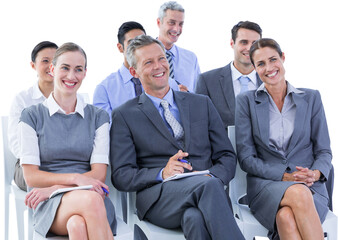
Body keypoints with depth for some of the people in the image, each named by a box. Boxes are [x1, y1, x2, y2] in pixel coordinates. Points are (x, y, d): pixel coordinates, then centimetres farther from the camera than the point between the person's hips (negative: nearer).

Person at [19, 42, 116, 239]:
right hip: (49, 207, -1)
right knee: (91, 200, -35)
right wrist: (74, 178, -13)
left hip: (91, 196, 1)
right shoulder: (32, 116, 10)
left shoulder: (98, 117, 14)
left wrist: (53, 188, -9)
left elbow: (99, 174, 4)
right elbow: (30, 175, 2)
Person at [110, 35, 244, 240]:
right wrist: (162, 174, -14)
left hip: (207, 189, 2)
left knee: (195, 218, -38)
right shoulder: (124, 115, 12)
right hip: (159, 197, -2)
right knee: (208, 185, -35)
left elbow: (227, 156, 17)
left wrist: (211, 176, -7)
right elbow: (121, 176, 5)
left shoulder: (202, 104, 21)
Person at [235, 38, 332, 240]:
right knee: (298, 194, -37)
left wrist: (315, 173, -12)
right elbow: (246, 157, 3)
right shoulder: (246, 101, 9)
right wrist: (284, 177, -11)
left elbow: (324, 151, 11)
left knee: (287, 218, -36)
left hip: (310, 185, 1)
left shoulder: (311, 98, 12)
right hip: (265, 184, 0)